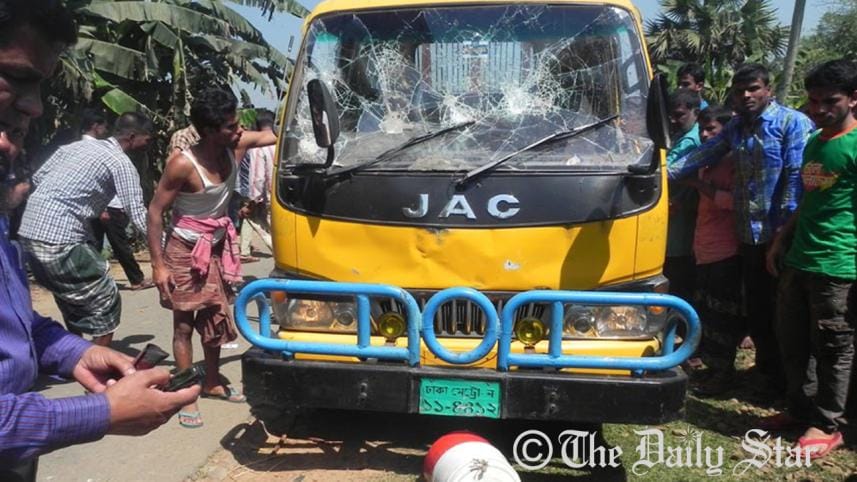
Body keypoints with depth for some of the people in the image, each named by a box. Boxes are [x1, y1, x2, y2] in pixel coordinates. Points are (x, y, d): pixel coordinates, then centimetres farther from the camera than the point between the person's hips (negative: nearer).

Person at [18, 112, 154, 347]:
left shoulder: (79, 144, 16)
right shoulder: (121, 163, -7)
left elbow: (37, 177, 19)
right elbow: (139, 215, -12)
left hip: (30, 231, 9)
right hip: (59, 239, -9)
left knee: (76, 301, 22)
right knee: (106, 301, 3)